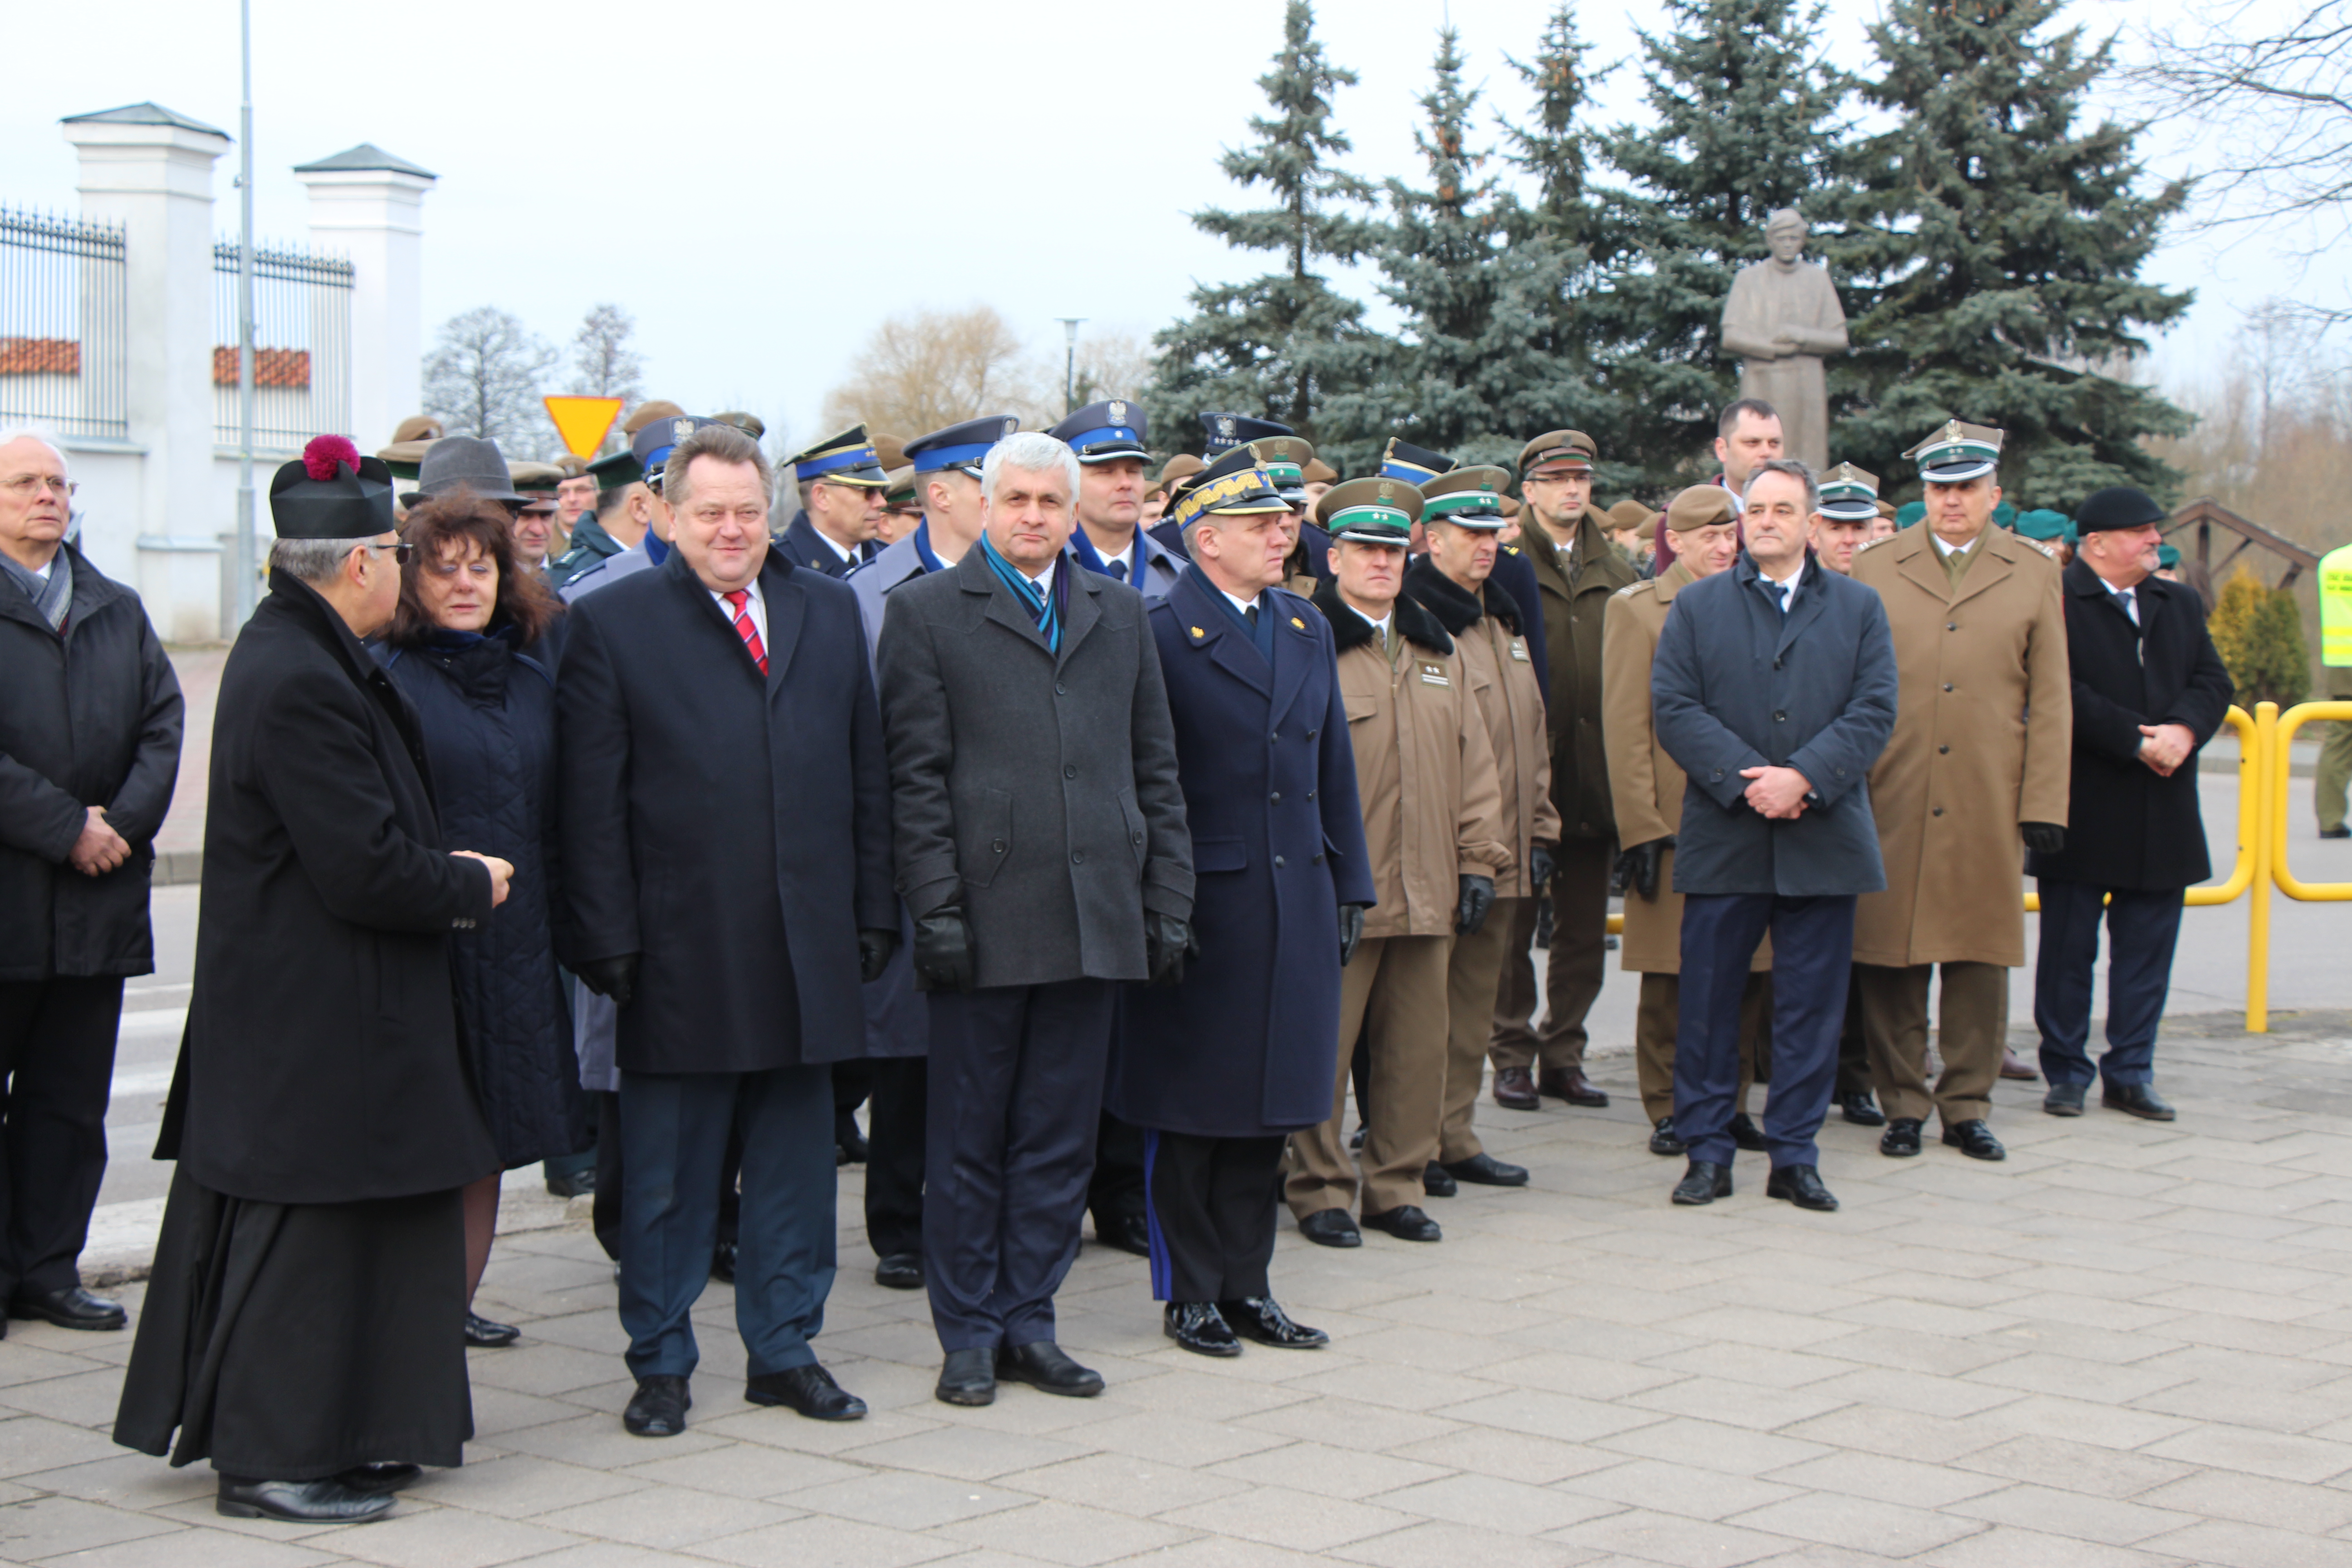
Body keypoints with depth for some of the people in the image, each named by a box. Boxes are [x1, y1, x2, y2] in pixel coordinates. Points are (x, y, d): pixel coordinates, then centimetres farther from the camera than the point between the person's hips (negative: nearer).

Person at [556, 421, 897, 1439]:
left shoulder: (830, 612, 11)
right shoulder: (611, 623, -1)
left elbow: (866, 774, 12)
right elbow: (591, 803, -5)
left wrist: (874, 915, 6)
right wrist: (608, 941, -10)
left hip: (808, 949, 4)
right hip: (679, 953, -3)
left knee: (794, 1161, 11)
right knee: (667, 1173, 6)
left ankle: (785, 1349, 23)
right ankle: (661, 1363, 18)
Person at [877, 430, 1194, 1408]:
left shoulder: (1119, 613, 15)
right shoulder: (926, 612, 2)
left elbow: (1155, 767, 14)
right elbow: (916, 776, -3)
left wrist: (1168, 902, 8)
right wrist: (938, 910, -10)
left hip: (1094, 919, 4)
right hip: (986, 920, -3)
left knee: (1060, 1136, 8)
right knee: (969, 1139, 4)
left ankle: (1029, 1323, 18)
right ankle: (969, 1336, 14)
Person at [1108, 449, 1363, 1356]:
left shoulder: (1307, 630, 14)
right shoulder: (1159, 635, -8)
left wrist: (1348, 887, 13)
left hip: (1295, 904, 6)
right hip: (1200, 904, -6)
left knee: (1269, 1101, 11)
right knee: (1190, 1109, 3)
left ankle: (1245, 1285, 21)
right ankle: (1189, 1292, 14)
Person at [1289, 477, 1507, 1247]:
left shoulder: (1436, 649, 17)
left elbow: (1473, 762, 17)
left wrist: (1479, 860, 10)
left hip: (1426, 891, 6)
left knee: (1416, 1046, 8)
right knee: (1323, 1046, -1)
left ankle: (1397, 1187, 19)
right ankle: (1320, 1189, 11)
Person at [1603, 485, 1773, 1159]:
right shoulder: (1637, 610, 2)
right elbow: (1626, 729, -3)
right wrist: (1641, 828, -10)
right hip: (1675, 823, -4)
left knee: (1746, 973, 3)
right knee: (1671, 978, 1)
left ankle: (1729, 1103, 15)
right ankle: (1669, 1111, 11)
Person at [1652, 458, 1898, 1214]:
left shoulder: (1859, 607, 9)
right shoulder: (1696, 606, 8)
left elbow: (1874, 710, -1)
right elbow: (1674, 707, -2)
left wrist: (1803, 779, -15)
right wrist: (1745, 780, -14)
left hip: (1823, 839, 1)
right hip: (1723, 841, 0)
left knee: (1811, 1005, 4)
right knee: (1708, 1002, 3)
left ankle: (1795, 1156, 13)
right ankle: (1707, 1152, 13)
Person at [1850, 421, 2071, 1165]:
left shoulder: (2033, 574, 10)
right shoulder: (1874, 570, 8)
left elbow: (2050, 699, 8)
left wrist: (2045, 802, 1)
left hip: (1988, 804, 0)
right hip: (1891, 801, 0)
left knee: (1981, 955, 4)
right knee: (1890, 958, 1)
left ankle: (1968, 1104, 15)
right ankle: (1903, 1104, 12)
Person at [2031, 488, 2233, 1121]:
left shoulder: (2180, 605, 14)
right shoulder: (2057, 602, -9)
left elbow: (2213, 681, 7)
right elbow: (2062, 694, -18)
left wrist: (2184, 730, -13)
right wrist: (2137, 741, -18)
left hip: (2162, 814, 6)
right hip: (2083, 814, -6)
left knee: (2147, 950, 8)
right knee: (2069, 949, 5)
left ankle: (2130, 1074, 16)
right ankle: (2065, 1072, 15)